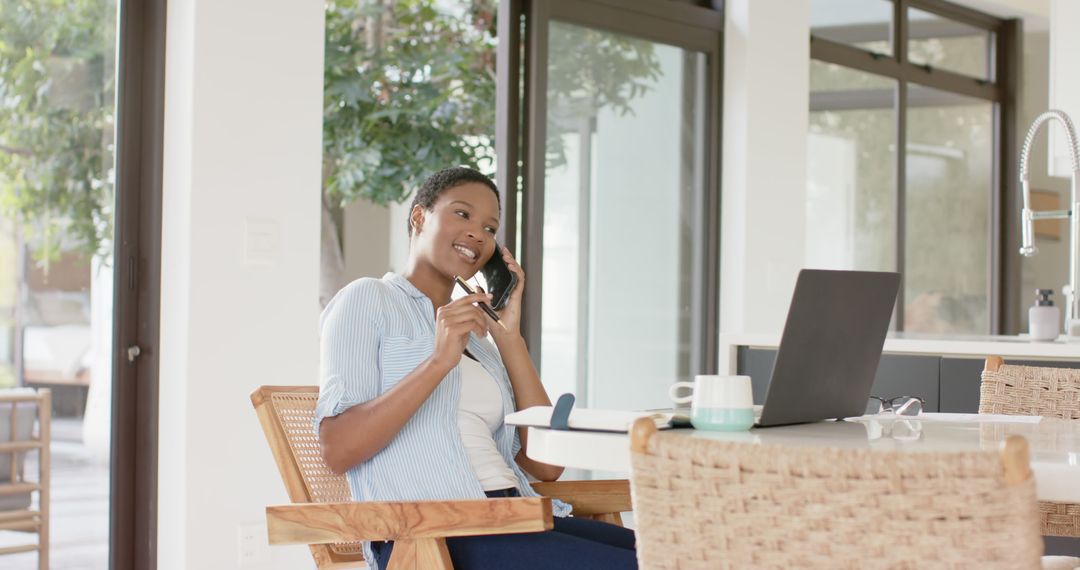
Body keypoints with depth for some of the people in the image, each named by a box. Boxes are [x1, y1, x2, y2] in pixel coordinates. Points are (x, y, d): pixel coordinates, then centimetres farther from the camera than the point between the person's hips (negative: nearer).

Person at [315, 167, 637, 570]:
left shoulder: (475, 337, 27)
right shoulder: (368, 300, 7)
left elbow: (545, 464, 13)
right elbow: (338, 451, -9)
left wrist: (509, 337, 11)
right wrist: (439, 361, -16)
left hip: (516, 519, 7)